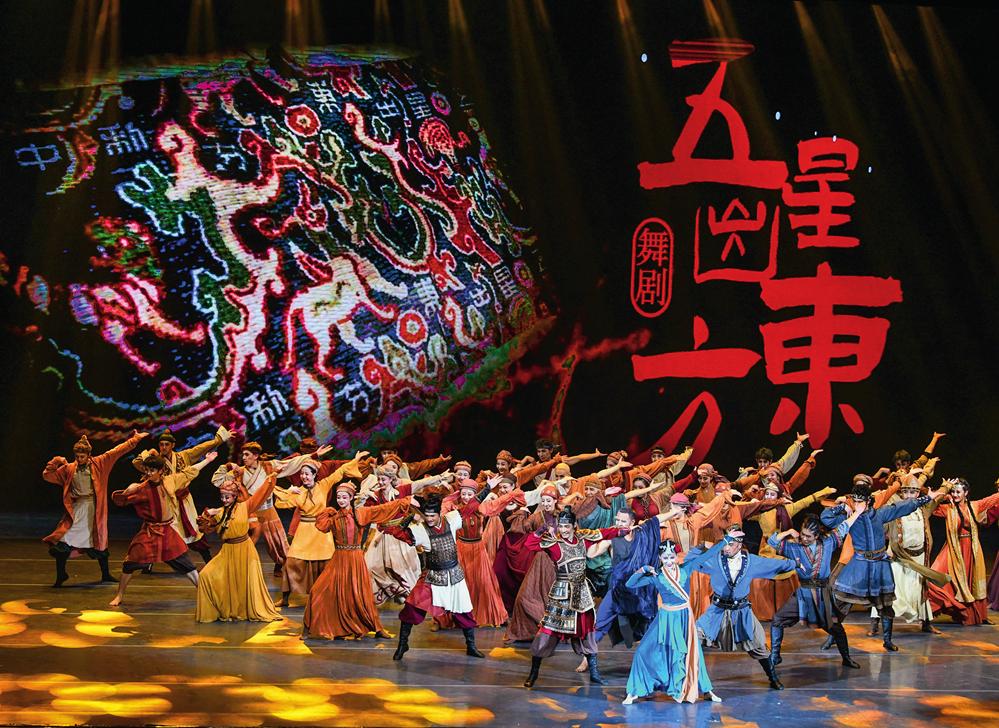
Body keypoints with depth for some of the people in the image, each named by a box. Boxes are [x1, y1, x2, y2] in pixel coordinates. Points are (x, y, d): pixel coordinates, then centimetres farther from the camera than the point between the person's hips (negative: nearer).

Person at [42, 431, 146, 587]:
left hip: (94, 508, 0)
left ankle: (105, 574, 28)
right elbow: (47, 475, 11)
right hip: (76, 510, 1)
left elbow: (117, 451, 4)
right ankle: (61, 575, 7)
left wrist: (134, 439, 3)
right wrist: (56, 461, -4)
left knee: (99, 543, 11)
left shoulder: (98, 463, 3)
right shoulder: (69, 469, 7)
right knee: (62, 542, -9)